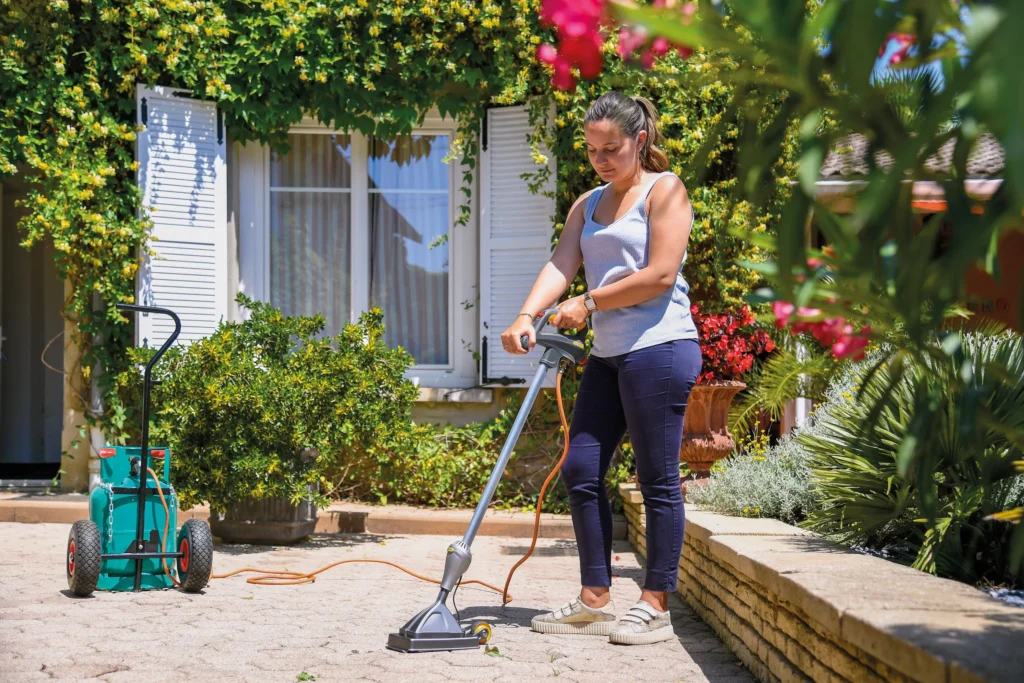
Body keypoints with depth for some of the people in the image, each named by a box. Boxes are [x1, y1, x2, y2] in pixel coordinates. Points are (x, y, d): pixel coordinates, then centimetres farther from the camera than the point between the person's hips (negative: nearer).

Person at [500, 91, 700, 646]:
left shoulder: (664, 190, -2)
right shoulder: (587, 205, 18)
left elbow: (661, 275, -13)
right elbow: (560, 265, 4)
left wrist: (589, 302, -7)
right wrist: (527, 316, -14)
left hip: (659, 347, -8)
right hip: (608, 353, 8)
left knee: (658, 479, -3)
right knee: (580, 470, 6)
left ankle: (655, 606, 5)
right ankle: (595, 600, 15)